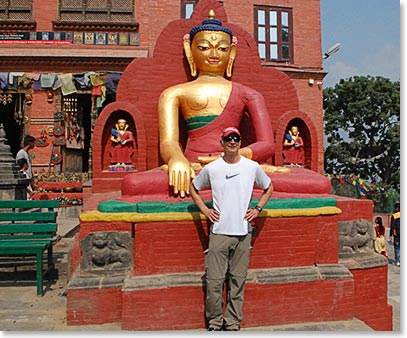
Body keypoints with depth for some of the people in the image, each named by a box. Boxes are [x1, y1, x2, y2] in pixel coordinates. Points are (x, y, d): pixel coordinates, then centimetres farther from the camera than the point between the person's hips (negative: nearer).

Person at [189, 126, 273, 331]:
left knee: (238, 280, 8)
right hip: (218, 232, -1)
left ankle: (233, 322, 22)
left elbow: (268, 188, 19)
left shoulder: (253, 167, 3)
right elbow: (194, 188, 15)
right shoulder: (211, 169, 1)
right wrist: (205, 210, 4)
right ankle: (215, 321, 19)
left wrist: (257, 209, 7)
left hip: (243, 232, 1)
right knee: (214, 280, 1)